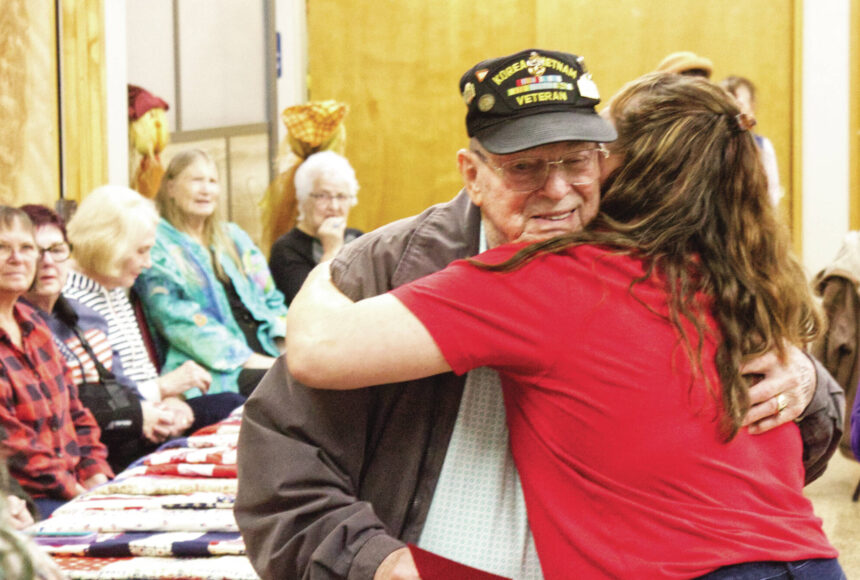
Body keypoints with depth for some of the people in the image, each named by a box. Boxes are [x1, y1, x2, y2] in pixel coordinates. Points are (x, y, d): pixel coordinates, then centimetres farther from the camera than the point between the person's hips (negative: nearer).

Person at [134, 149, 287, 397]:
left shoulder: (234, 237, 24)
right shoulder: (157, 245, 4)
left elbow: (271, 297, 23)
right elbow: (175, 318, -7)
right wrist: (244, 358, -16)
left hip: (269, 353, 7)